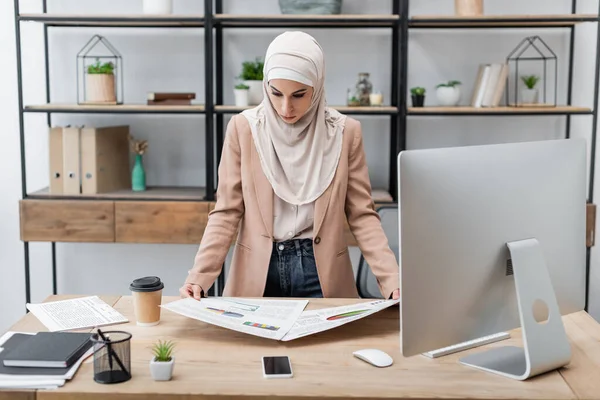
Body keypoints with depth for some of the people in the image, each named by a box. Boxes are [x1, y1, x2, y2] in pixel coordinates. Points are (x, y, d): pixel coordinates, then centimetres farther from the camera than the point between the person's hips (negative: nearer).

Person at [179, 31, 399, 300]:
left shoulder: (345, 132, -3)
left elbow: (361, 214, -1)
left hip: (321, 270, 0)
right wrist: (200, 276, -16)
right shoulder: (243, 128, -4)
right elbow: (227, 212, -3)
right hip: (257, 271, 0)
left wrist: (391, 279, -14)